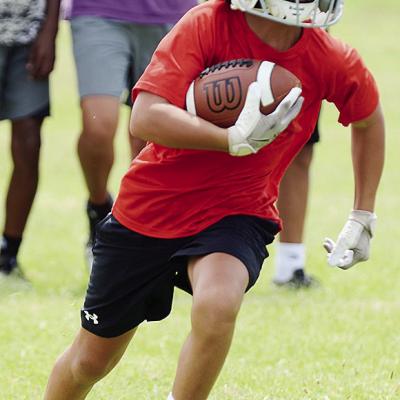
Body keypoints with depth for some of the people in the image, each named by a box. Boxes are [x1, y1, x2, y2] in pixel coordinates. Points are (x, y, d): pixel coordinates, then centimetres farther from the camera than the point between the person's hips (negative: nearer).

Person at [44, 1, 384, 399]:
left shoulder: (332, 63, -13)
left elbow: (368, 120, 10)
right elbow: (145, 119, -30)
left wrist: (362, 219, 10)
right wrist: (236, 140, -40)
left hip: (236, 212, 0)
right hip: (150, 204, 0)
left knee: (216, 306, -34)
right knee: (91, 360, 13)